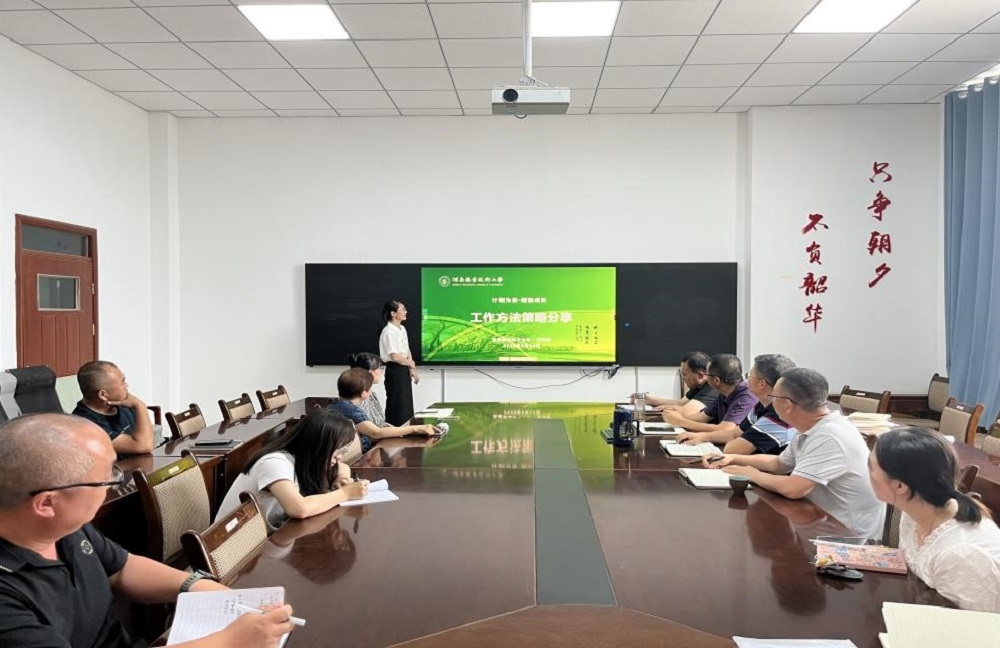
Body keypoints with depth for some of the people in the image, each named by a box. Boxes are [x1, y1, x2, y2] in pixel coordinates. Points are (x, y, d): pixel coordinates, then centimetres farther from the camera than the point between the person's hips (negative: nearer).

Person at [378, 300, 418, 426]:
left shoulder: (402, 329, 10)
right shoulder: (389, 332, -17)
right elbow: (395, 357, -20)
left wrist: (412, 370, 1)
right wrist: (411, 363, -5)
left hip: (404, 370, 8)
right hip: (395, 371, -8)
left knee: (406, 405, 13)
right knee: (397, 406, 0)